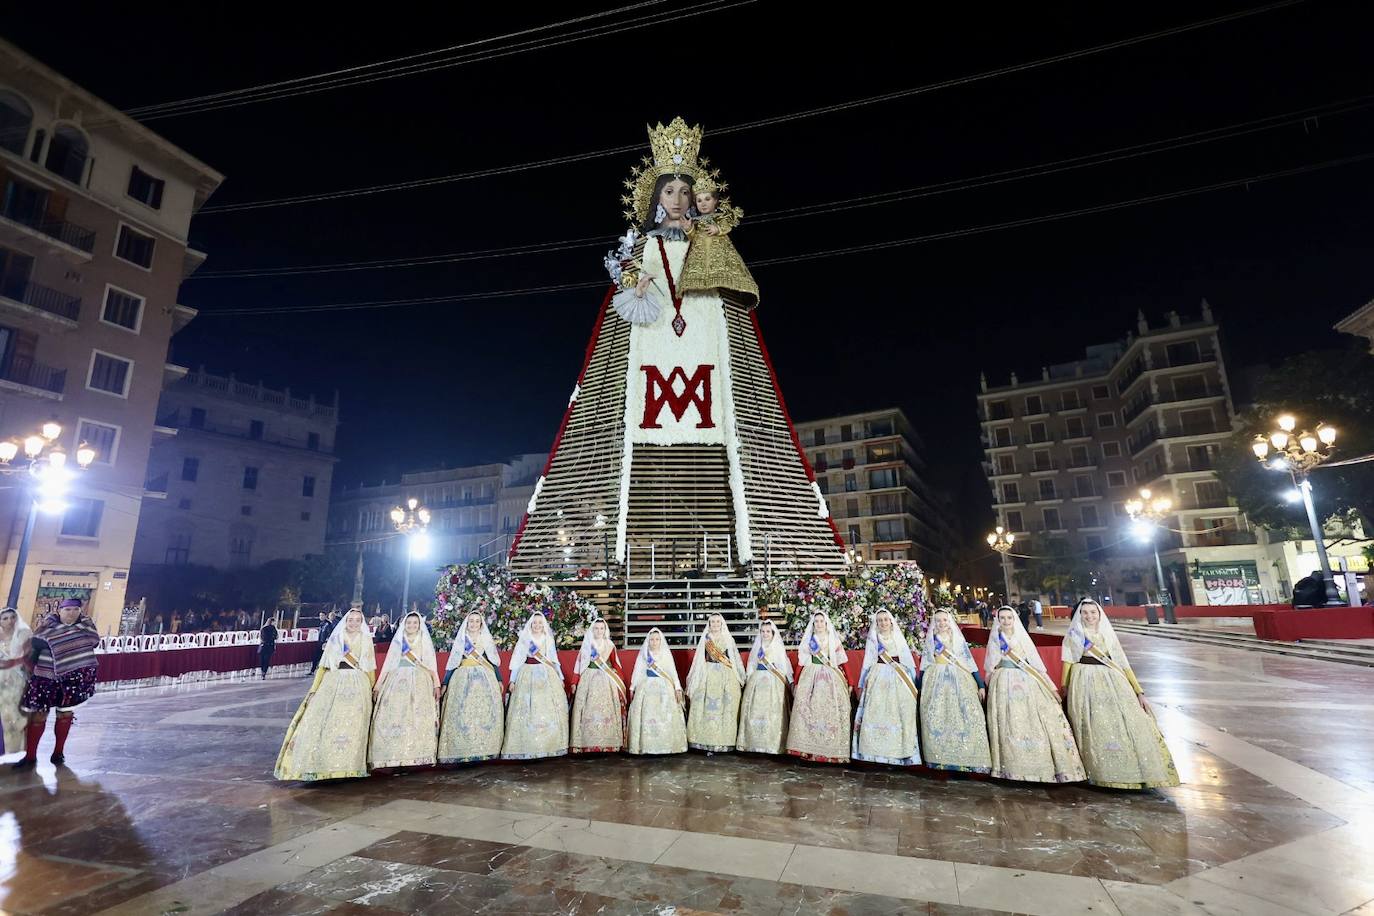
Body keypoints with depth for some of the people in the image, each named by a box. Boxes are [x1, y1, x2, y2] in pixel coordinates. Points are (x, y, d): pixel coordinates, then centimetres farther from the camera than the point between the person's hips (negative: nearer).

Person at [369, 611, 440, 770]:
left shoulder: (425, 641, 13)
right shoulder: (397, 641, 14)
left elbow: (432, 665, 9)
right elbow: (388, 664, 13)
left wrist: (436, 684, -1)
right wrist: (378, 685, 6)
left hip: (420, 683, 0)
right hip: (399, 682, 1)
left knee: (420, 718, -7)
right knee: (396, 716, -9)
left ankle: (419, 755, -4)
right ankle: (395, 756, -5)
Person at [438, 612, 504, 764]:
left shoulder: (487, 639, 12)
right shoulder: (460, 640, 11)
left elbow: (494, 661, 14)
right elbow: (452, 662, 10)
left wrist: (499, 680, 9)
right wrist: (445, 683, 6)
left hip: (485, 679, 1)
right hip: (463, 679, -1)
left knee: (485, 712, -5)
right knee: (463, 713, -8)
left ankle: (486, 749, -1)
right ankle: (463, 751, -5)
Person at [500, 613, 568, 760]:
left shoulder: (549, 639, 13)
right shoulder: (524, 639, 6)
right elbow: (517, 660, 6)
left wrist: (560, 678, 16)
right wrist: (512, 680, 0)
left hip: (547, 676, 2)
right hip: (528, 676, -2)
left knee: (549, 709, -2)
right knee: (528, 712, -6)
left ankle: (549, 745, 6)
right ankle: (526, 747, 0)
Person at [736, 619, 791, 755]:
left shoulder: (778, 648, 4)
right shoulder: (757, 647, 13)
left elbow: (784, 668, 3)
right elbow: (751, 666, 15)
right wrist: (749, 681, 9)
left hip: (773, 683, -3)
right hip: (756, 681, 3)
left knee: (771, 712, -6)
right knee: (754, 711, 1)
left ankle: (771, 743, 3)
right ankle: (754, 742, 10)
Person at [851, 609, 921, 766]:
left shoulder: (899, 639, 13)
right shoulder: (872, 640, 10)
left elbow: (908, 663, 13)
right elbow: (867, 664, 11)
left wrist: (913, 685, 9)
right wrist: (862, 685, 8)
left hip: (899, 681, 1)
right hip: (878, 680, -1)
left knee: (900, 716, -2)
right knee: (877, 715, -6)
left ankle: (900, 753, 6)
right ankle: (877, 753, -1)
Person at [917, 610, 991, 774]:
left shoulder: (959, 639, 10)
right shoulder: (930, 641, 10)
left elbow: (970, 661, 8)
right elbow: (925, 664, 12)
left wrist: (981, 685, 3)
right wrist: (920, 685, 11)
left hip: (959, 680, 0)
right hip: (936, 682, 0)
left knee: (966, 716, -10)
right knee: (938, 719, -6)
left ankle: (965, 757, -2)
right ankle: (940, 758, 0)